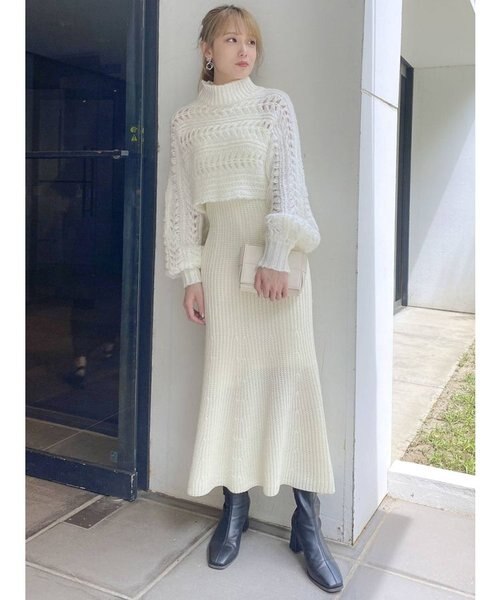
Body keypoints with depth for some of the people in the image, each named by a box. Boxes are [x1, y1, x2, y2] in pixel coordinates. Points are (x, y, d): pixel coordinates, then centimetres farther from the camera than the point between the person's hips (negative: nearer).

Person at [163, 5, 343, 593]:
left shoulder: (275, 103, 7)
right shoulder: (185, 120, 12)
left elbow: (286, 180, -5)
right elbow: (182, 199, 9)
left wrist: (277, 255, -17)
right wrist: (190, 274, 1)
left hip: (275, 246, -1)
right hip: (220, 250, 2)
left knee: (291, 368, -5)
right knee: (229, 373, 1)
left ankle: (307, 521, 2)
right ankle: (234, 508, 14)